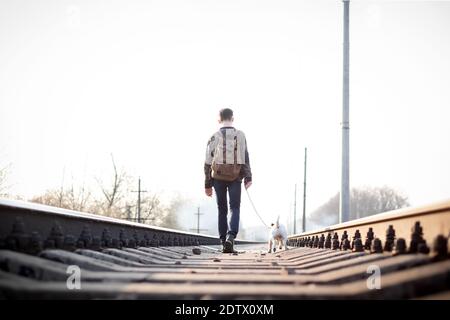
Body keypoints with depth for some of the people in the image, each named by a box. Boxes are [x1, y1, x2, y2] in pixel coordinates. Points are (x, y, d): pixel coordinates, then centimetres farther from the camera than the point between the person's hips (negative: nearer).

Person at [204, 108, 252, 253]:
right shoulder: (240, 135, 3)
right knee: (235, 208, 2)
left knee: (222, 210, 9)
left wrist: (207, 184, 8)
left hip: (218, 177, 1)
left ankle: (224, 243, 8)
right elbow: (245, 157, -6)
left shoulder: (214, 137, 3)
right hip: (235, 177, -1)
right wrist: (248, 178, -10)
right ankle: (230, 236, -21)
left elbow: (208, 162, 3)